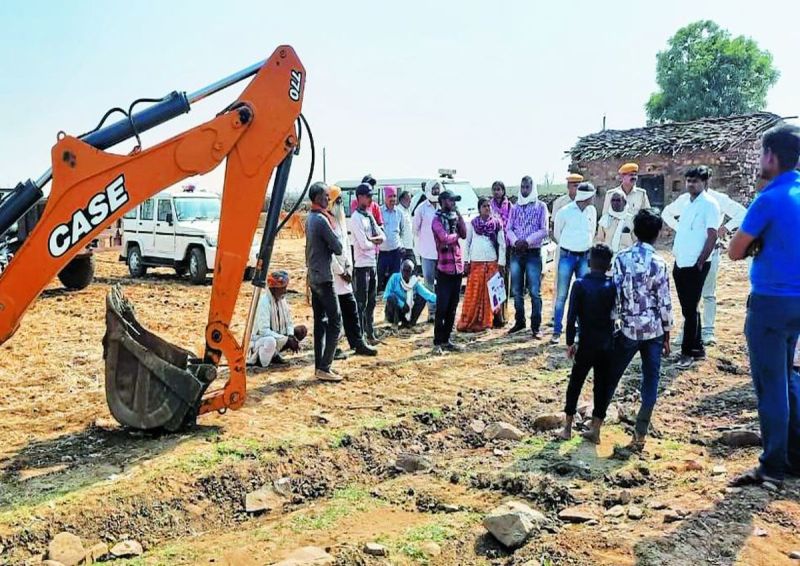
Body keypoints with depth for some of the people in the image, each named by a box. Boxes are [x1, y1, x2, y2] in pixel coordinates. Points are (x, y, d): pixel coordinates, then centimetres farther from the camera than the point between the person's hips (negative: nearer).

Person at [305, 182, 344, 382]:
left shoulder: (310, 218, 12)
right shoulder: (322, 220, -17)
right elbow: (338, 248, -15)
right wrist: (333, 246, 3)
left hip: (313, 277, 9)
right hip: (324, 278, -9)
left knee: (320, 321, 11)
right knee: (335, 322, -6)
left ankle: (319, 366, 14)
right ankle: (324, 368, -7)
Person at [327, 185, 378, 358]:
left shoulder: (340, 219, 14)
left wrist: (348, 267, 5)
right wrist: (340, 271, -13)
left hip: (343, 274, 9)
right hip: (331, 274, -9)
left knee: (351, 308, 11)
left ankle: (358, 343, 19)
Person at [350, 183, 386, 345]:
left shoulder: (370, 216, 12)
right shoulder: (356, 218, -15)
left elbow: (382, 236, 9)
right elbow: (364, 244, -22)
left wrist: (371, 239, -11)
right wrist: (376, 241, -3)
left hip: (373, 263, 9)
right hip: (362, 264, -9)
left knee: (371, 301, 15)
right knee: (361, 302, -3)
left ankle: (370, 333, 26)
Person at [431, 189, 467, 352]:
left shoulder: (454, 218, 15)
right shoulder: (437, 220, -7)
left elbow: (464, 234, 4)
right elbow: (445, 238, -21)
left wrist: (459, 216, -2)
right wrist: (456, 235, -2)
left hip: (458, 268, 7)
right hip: (444, 269, -7)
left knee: (452, 307, 10)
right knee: (442, 307, -5)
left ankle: (446, 339, 18)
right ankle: (438, 342, 1)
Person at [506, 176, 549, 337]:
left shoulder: (540, 206, 2)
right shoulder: (515, 208, 13)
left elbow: (544, 230, -6)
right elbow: (509, 228, 7)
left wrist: (527, 241, -17)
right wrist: (515, 241, -13)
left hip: (533, 253, -4)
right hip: (516, 253, 4)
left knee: (534, 291, -7)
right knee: (516, 291, 9)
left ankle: (536, 326, -4)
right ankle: (519, 321, 21)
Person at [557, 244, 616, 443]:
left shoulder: (580, 285, -10)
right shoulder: (613, 286, -1)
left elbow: (571, 316, -12)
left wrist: (570, 342, -4)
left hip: (586, 344, -2)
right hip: (607, 345, 2)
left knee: (575, 384, 10)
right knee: (602, 387, 10)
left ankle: (567, 428, 14)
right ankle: (595, 430, 14)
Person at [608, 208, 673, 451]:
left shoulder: (621, 258, -4)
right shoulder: (659, 263, -7)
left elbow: (614, 295, -5)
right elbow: (664, 302, -5)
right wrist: (667, 334, 5)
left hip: (629, 329, 1)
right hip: (653, 330, -1)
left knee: (611, 376, 14)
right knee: (650, 381, 6)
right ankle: (640, 435, 6)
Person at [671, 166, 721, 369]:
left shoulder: (709, 204, -10)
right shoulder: (687, 203, 14)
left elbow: (712, 236, -14)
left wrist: (700, 262, -16)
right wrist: (677, 257, 13)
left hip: (695, 265, -8)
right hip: (681, 264, 8)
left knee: (689, 309, -3)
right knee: (689, 308, 13)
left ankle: (688, 352, 5)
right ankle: (697, 348, 23)